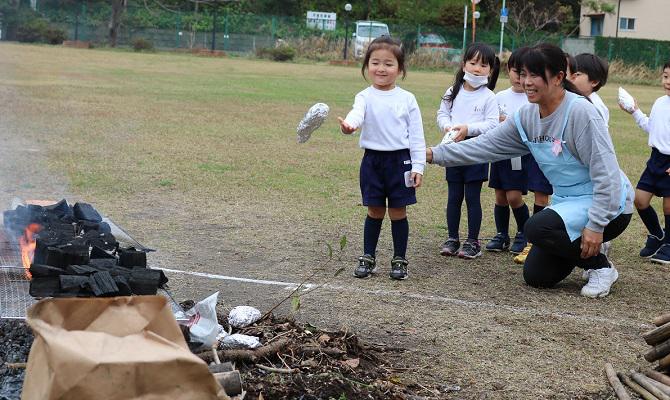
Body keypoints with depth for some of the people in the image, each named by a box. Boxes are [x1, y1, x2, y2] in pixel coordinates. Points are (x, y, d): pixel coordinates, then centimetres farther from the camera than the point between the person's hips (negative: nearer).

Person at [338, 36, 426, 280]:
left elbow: (416, 135, 2)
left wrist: (418, 166, -3)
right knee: (375, 211, 8)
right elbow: (357, 113, -24)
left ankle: (399, 260, 18)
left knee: (398, 212, 5)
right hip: (373, 159, 0)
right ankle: (368, 258, 21)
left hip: (400, 160, 0)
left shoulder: (407, 99, 0)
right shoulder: (365, 97, -1)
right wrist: (349, 125, -47)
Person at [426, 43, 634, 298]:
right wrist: (434, 154, -8)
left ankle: (602, 267, -5)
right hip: (566, 201, 8)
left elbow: (606, 174, -25)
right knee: (536, 276, 3)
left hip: (609, 206, -8)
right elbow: (485, 146, 1)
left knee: (537, 228, -28)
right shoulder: (526, 117, -1)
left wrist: (596, 226, -27)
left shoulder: (579, 111, -23)